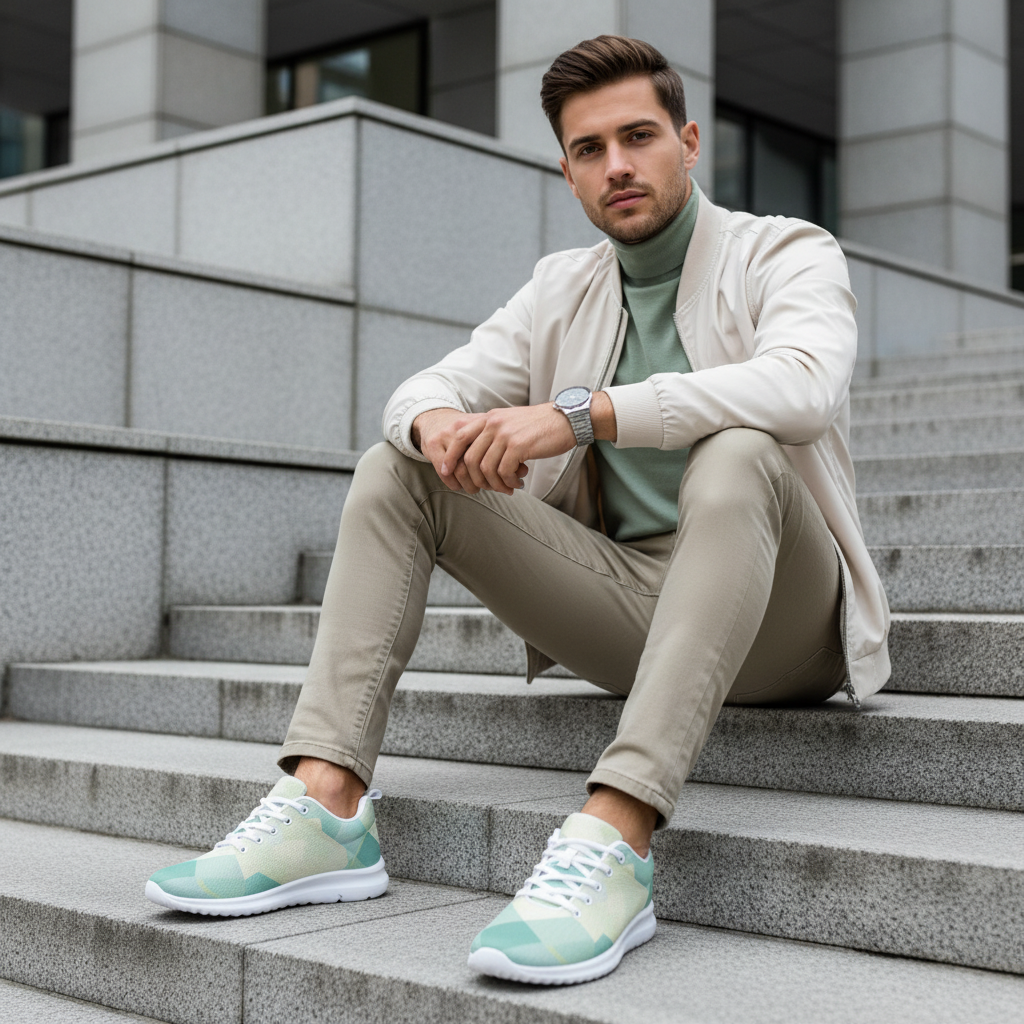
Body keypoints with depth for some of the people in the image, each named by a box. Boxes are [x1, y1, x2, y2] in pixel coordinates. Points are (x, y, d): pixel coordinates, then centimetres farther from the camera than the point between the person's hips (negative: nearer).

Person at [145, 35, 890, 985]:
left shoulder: (788, 253, -3)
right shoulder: (562, 285, 14)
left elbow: (802, 386, -26)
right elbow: (423, 389, 6)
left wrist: (579, 411, -35)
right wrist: (435, 423, -21)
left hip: (779, 623, -5)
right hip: (623, 602, 5)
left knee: (735, 452, -37)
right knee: (395, 466, -5)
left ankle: (615, 836, -46)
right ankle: (325, 803, -19)